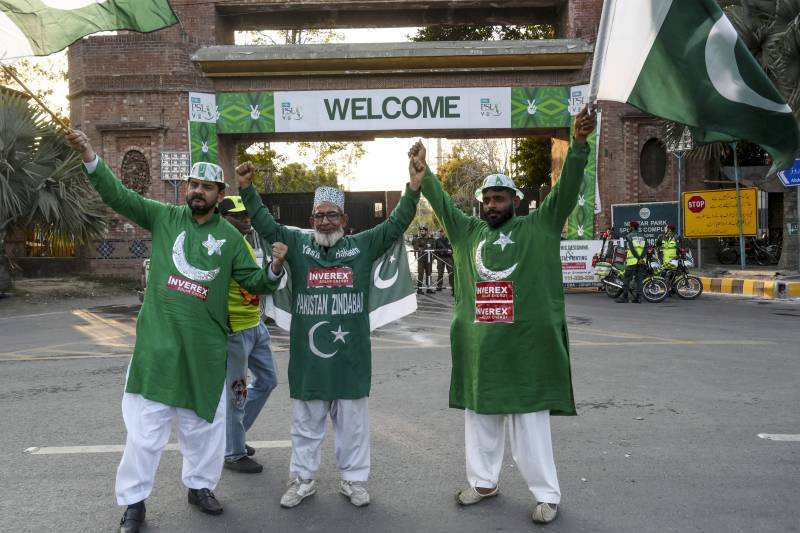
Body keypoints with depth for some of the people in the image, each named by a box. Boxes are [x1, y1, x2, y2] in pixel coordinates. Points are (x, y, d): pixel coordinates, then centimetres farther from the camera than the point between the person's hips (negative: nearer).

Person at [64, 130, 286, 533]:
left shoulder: (230, 237, 5)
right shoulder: (164, 217, 3)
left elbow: (254, 282, 5)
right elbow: (119, 197, -4)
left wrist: (274, 270, -15)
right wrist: (90, 159, -16)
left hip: (205, 345, 2)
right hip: (158, 340, -1)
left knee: (204, 422, 14)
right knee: (145, 423, 5)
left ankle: (200, 485, 34)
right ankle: (133, 500, 21)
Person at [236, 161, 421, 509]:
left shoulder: (363, 245, 3)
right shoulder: (297, 244, 5)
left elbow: (396, 224, -2)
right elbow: (265, 224, 2)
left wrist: (414, 186, -12)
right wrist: (247, 189, -9)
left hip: (350, 356, 0)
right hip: (308, 356, 1)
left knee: (352, 421, 12)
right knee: (306, 421, 14)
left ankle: (354, 479, 28)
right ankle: (302, 479, 30)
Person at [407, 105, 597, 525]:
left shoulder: (539, 227, 2)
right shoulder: (467, 232, 12)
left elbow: (567, 189, -7)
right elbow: (441, 202, 14)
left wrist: (578, 145, -19)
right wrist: (422, 173, 3)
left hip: (524, 345, -4)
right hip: (477, 344, 4)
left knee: (529, 421, 4)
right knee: (479, 417, 15)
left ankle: (547, 495, 18)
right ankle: (483, 482, 33)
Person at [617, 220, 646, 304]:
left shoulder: (628, 236, -1)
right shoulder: (642, 236, 15)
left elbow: (631, 248, -11)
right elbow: (646, 248, 2)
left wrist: (638, 258, -11)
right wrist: (642, 258, -7)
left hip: (632, 260, -5)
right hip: (641, 261, 5)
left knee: (627, 279, 0)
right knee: (639, 279, 7)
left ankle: (624, 296, -1)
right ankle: (637, 297, 5)